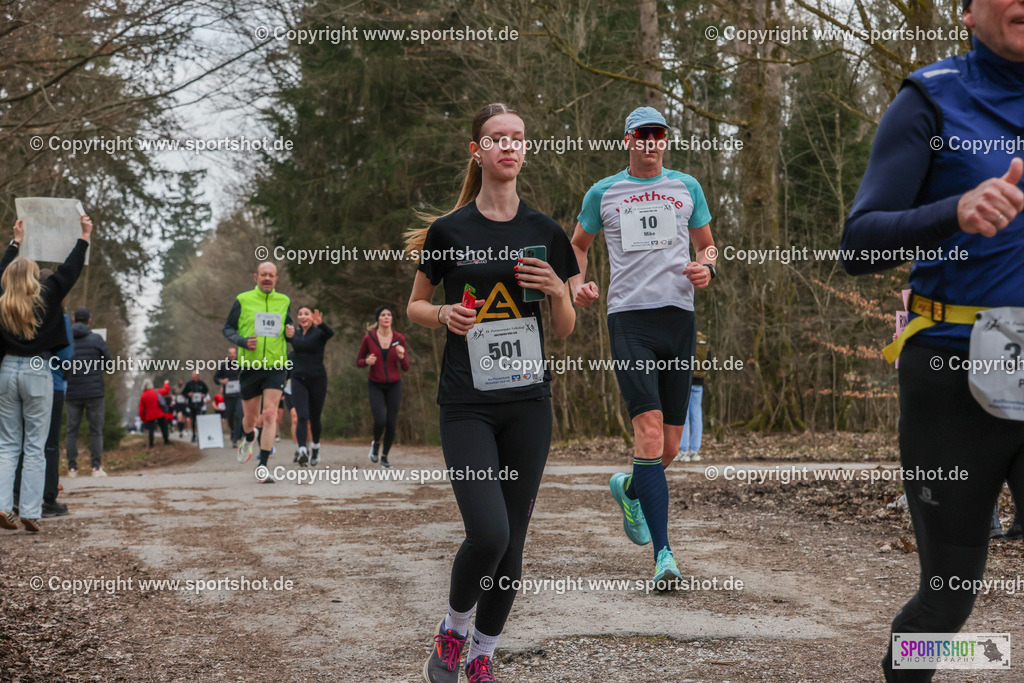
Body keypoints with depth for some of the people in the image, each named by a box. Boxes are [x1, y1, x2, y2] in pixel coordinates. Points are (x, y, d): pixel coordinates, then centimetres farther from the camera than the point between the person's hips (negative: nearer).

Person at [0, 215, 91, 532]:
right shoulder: (45, 298, -6)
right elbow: (69, 272, 4)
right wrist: (84, 239, 16)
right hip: (37, 371, -3)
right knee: (35, 446, -1)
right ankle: (30, 513, -3)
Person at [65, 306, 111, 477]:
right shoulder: (96, 339, -4)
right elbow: (109, 362, 0)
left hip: (72, 393, 2)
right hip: (94, 391, -2)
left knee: (72, 430, 7)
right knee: (96, 430, 3)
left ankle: (72, 467, 3)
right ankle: (96, 466, -3)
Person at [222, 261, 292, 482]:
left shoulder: (284, 301, 8)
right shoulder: (242, 300, 1)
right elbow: (228, 328, 6)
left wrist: (290, 332, -3)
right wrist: (242, 341, -13)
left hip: (276, 367, 0)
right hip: (249, 366, 0)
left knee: (270, 415, -12)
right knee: (250, 417, 9)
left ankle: (263, 466, -8)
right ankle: (249, 438, 47)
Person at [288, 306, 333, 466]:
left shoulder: (319, 333, -6)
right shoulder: (294, 333, 7)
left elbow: (330, 333, -28)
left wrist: (320, 324, -49)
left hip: (317, 379, -2)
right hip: (298, 379, 2)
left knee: (314, 418, 9)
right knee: (301, 416, -15)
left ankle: (315, 446, 34)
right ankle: (302, 451, -24)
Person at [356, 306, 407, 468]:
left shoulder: (399, 338, -3)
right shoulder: (368, 338, -6)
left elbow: (405, 368, 0)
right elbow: (359, 361, 5)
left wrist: (402, 356, -20)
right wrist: (367, 361, -17)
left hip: (394, 385, 2)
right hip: (376, 386, -2)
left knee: (392, 423, 0)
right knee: (380, 421, -18)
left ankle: (385, 456, 22)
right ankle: (375, 443, 15)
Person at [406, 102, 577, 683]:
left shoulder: (545, 232, 5)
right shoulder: (449, 231, -1)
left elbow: (566, 331, 9)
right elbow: (415, 306, 9)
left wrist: (558, 291, -11)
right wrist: (445, 315, -12)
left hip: (529, 404, 3)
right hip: (467, 406, -3)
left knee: (512, 542, 5)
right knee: (489, 533, -16)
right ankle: (452, 629, 12)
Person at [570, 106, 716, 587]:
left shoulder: (686, 187, 15)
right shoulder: (603, 192, 11)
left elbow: (706, 243, 24)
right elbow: (578, 244, 23)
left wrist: (706, 266, 1)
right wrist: (578, 282, 3)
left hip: (678, 316, 3)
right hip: (629, 317, -3)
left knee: (671, 447, 4)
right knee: (649, 430, -19)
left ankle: (629, 488, 39)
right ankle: (663, 553, -17)